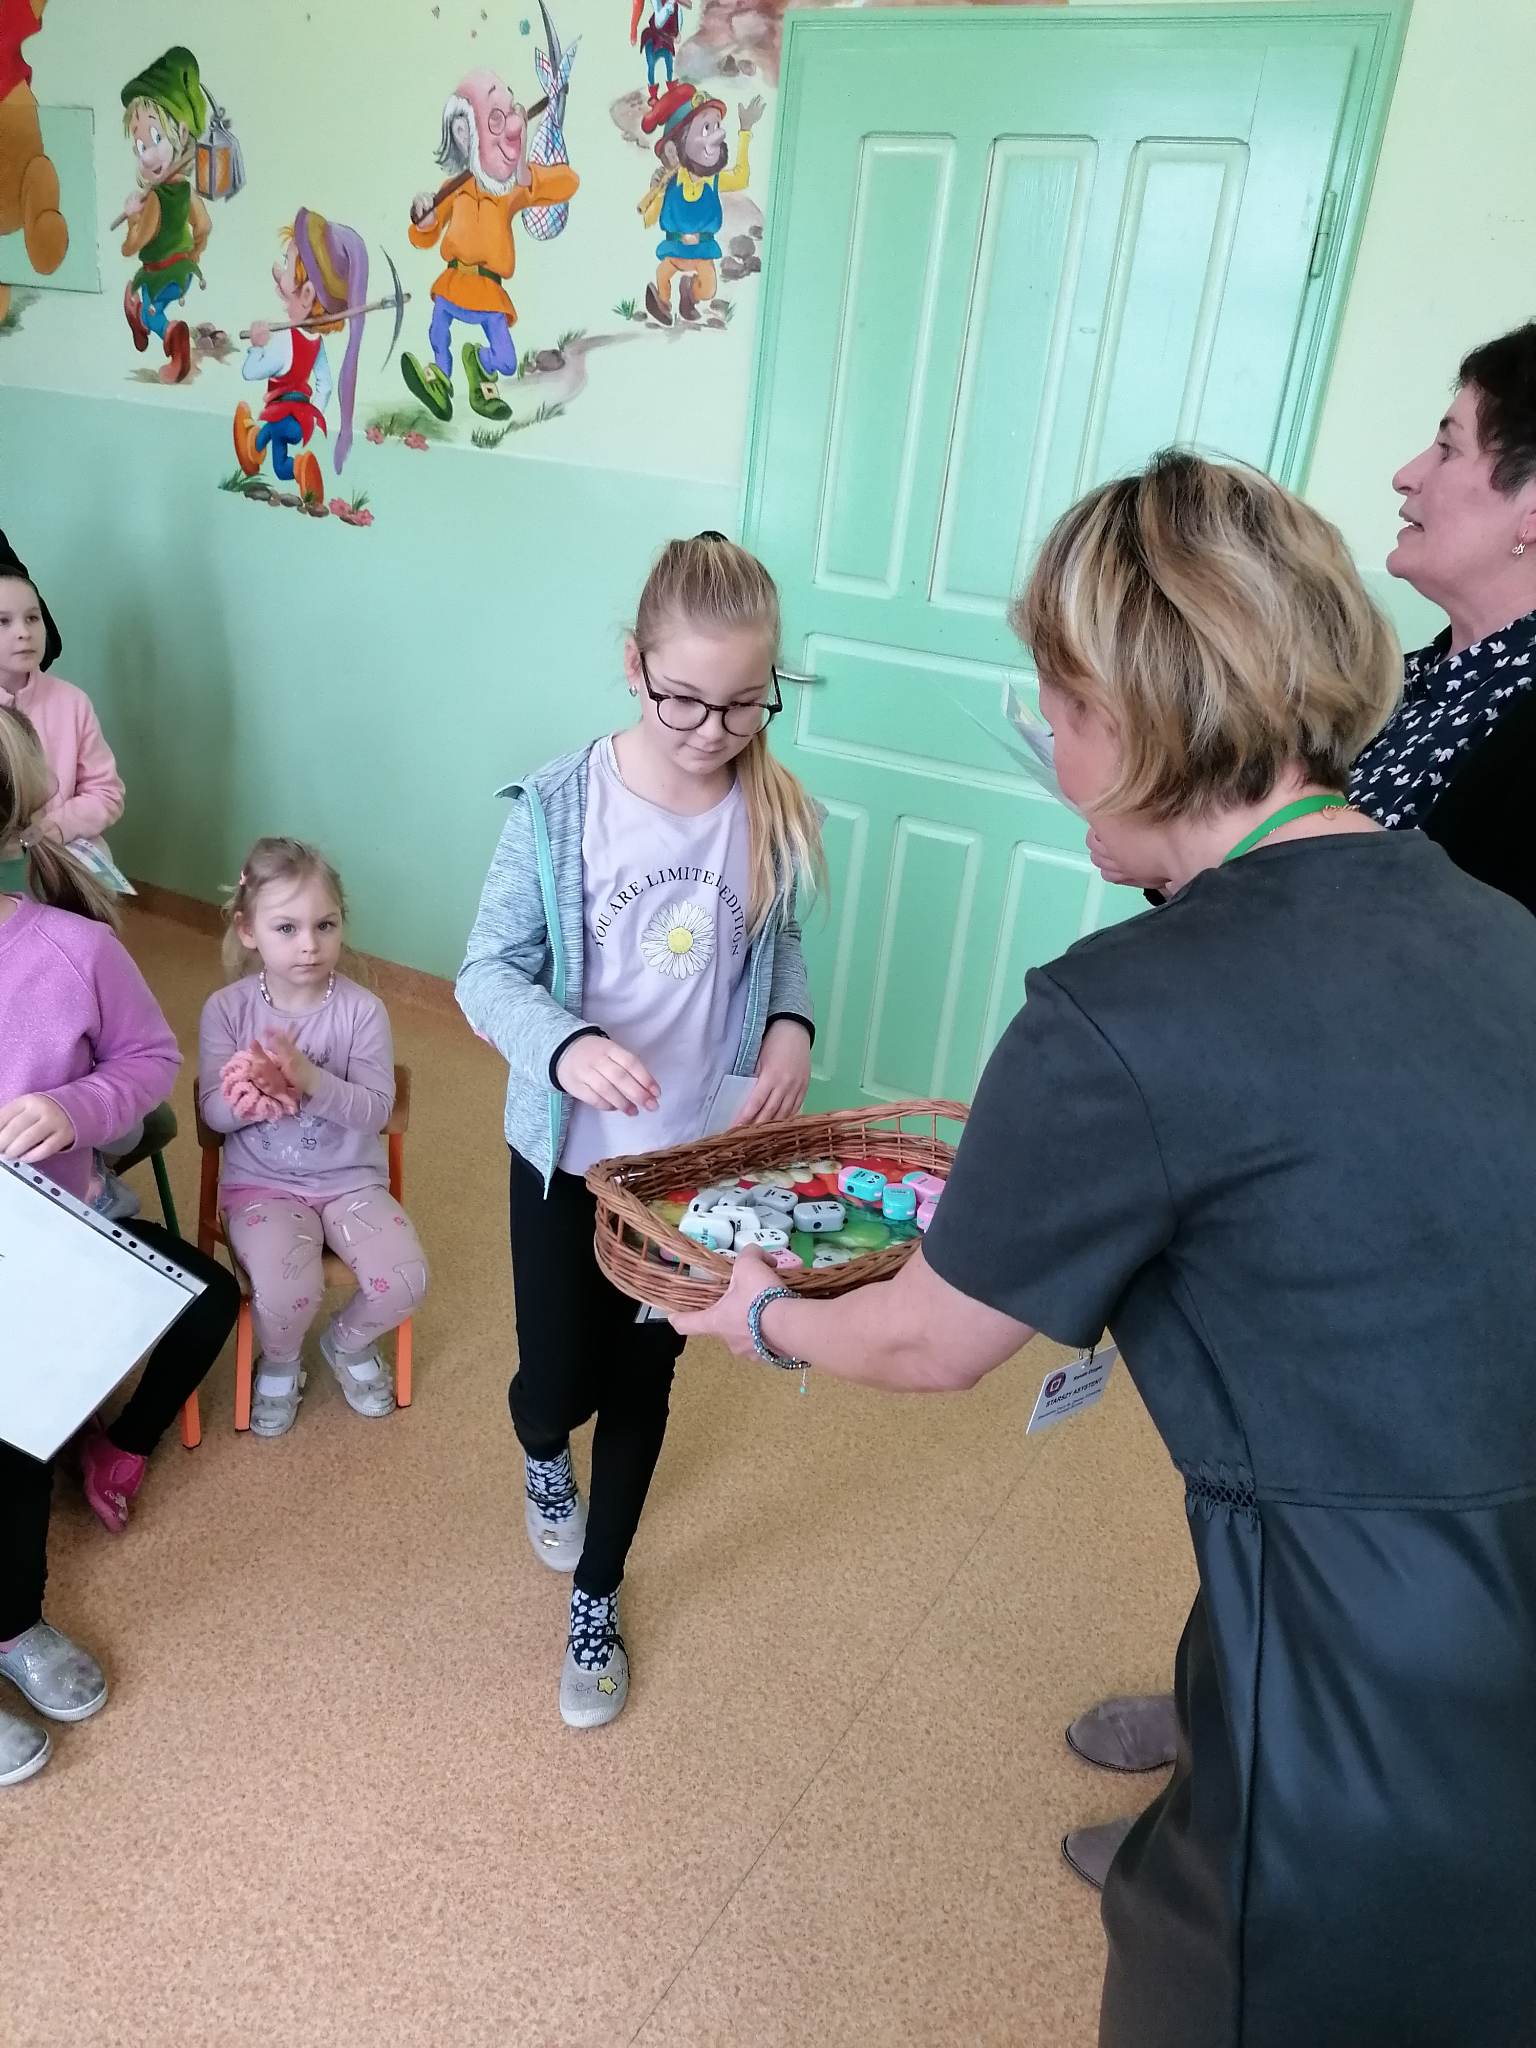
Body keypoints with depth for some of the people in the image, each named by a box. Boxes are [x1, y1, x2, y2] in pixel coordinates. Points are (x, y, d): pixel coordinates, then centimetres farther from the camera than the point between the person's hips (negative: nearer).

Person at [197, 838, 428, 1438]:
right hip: (260, 1183, -1)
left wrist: (312, 1080, -30)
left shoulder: (362, 1008, -9)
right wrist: (249, 1097, -28)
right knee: (287, 1292, -27)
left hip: (350, 1179, 1)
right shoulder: (226, 1010, -7)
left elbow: (376, 1111, -13)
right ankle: (279, 1363, 12)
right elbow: (213, 1112, -5)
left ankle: (348, 1341, 18)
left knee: (404, 1282, -20)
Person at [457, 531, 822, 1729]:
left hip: (697, 1156, 2)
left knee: (642, 1384, 15)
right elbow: (487, 972, -13)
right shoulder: (559, 805, -17)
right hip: (567, 1152, -1)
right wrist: (565, 1044, -33)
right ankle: (543, 1458, 51)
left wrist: (791, 1025, -15)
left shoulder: (776, 814, -10)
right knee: (557, 1381, 9)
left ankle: (595, 1602, 40)